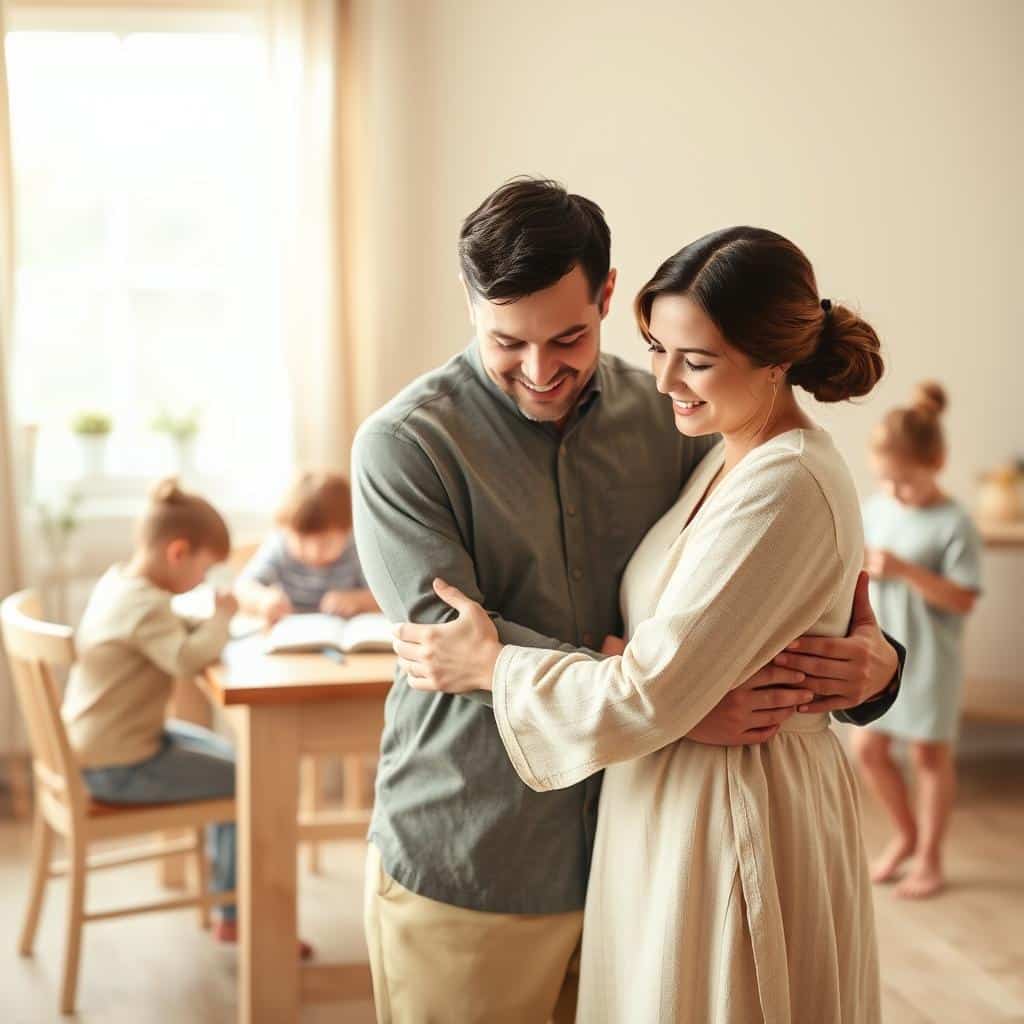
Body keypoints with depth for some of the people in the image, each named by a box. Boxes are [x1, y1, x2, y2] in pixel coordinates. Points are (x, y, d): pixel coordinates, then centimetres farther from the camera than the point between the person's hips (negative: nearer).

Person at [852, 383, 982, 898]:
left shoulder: (953, 524, -15)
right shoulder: (873, 509, 1)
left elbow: (963, 599, -19)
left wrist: (904, 570, -28)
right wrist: (857, 566, -14)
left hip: (929, 660, -5)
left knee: (929, 755, 9)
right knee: (868, 749, 9)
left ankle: (929, 856, 25)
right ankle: (906, 833, 33)